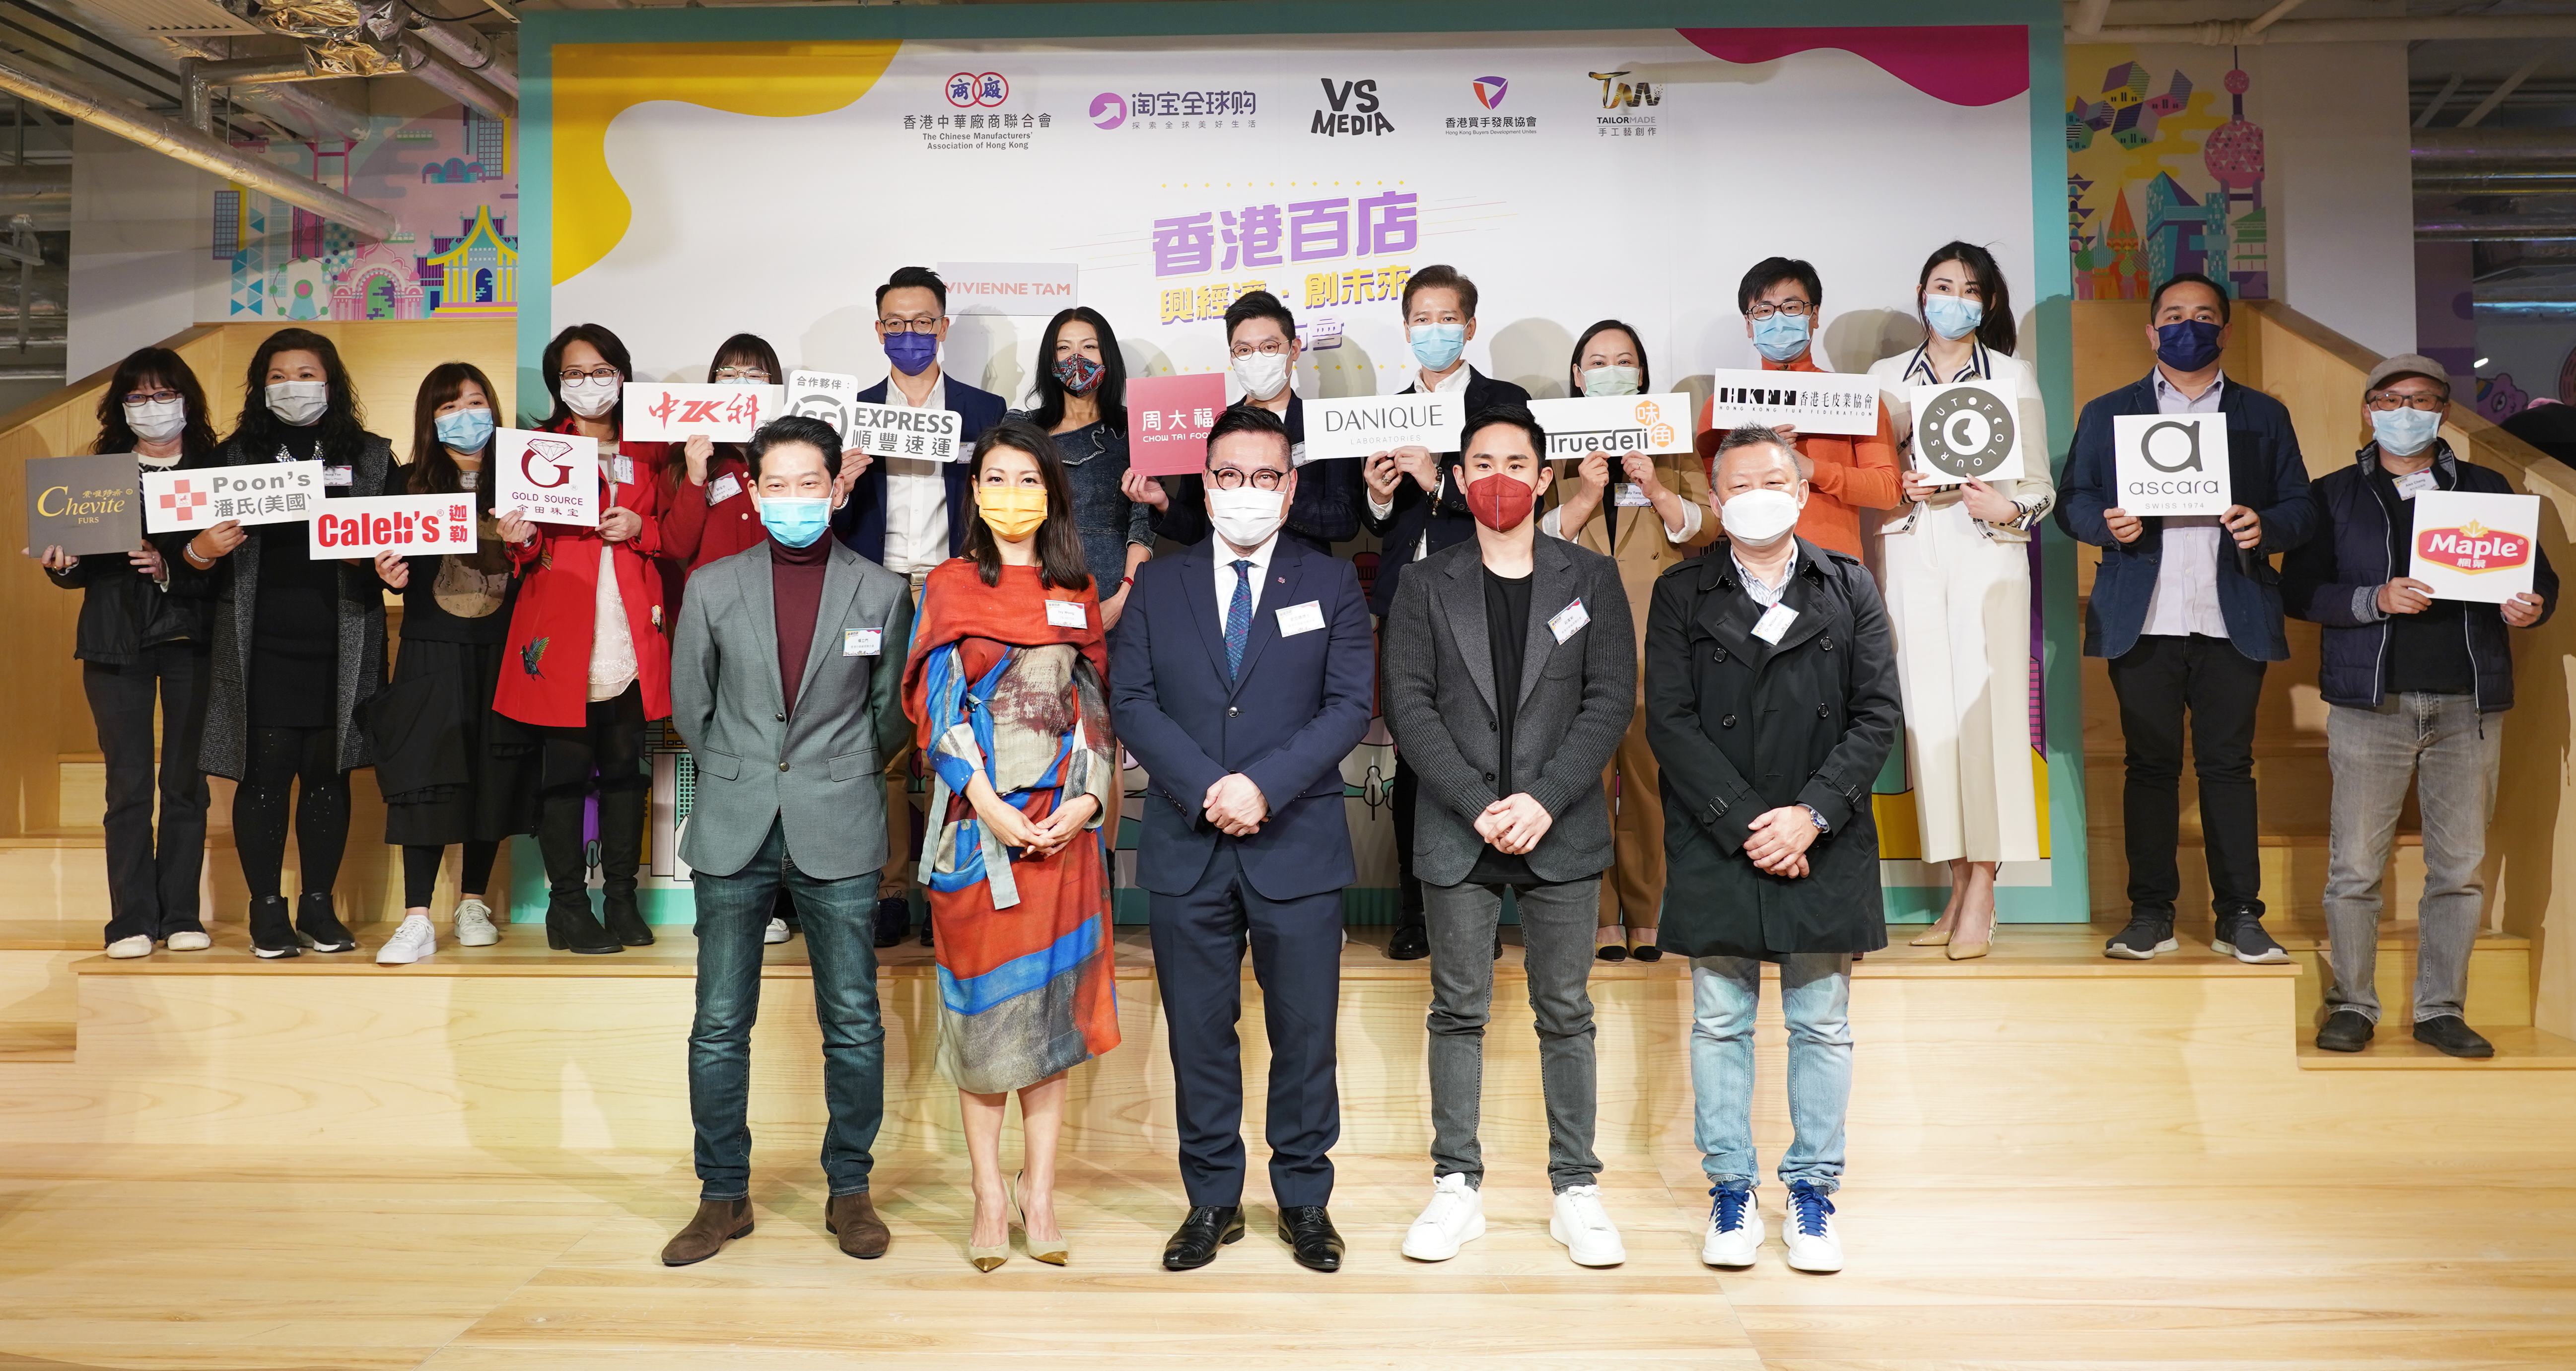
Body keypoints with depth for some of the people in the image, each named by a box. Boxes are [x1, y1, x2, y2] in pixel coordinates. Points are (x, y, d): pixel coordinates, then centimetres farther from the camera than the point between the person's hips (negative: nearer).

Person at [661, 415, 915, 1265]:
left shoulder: (881, 592, 2)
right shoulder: (713, 587, 5)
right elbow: (688, 707, 13)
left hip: (838, 833, -1)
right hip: (734, 832, 1)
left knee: (854, 1025, 4)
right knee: (719, 1026, 5)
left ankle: (850, 1192, 19)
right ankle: (723, 1196, 19)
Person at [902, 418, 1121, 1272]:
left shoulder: (1078, 593, 11)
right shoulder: (950, 588, 4)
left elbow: (1096, 707, 8)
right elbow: (939, 708, -4)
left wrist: (1086, 800, -7)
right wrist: (991, 808, -14)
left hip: (1063, 824, 2)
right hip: (978, 818, -2)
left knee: (1052, 999, 4)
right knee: (982, 1002, 2)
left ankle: (1040, 1195, 14)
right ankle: (990, 1197, 12)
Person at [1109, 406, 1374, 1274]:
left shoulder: (1332, 584, 6)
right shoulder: (1159, 586, 9)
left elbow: (1350, 705, -4)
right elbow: (1131, 700, 0)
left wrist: (1265, 785, -16)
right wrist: (1205, 788, -14)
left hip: (1298, 843, -1)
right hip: (1186, 845, 1)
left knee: (1305, 1030, 6)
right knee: (1199, 1032, 8)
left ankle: (1305, 1200, 21)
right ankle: (1212, 1201, 22)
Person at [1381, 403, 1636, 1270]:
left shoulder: (1592, 579, 6)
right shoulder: (1427, 587, 6)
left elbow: (1612, 700, -1)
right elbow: (1408, 704, -1)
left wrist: (1542, 801, -12)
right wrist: (1479, 806, -11)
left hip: (1562, 831, 0)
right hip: (1458, 832, 0)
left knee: (1566, 1012, 6)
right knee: (1459, 1011, 6)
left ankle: (1576, 1190, 15)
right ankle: (1457, 1186, 15)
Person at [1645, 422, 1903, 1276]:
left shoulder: (1849, 589, 7)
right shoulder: (1681, 595, 3)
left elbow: (1877, 715, 0)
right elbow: (1669, 720, -4)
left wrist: (1811, 814, -11)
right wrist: (1745, 822, -12)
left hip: (1824, 845, 1)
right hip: (1715, 846, -1)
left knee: (1822, 1027, 7)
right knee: (1720, 1024, 6)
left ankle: (1813, 1189, 19)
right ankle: (1731, 1190, 17)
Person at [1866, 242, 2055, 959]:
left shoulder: (2015, 375, 11)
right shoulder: (1888, 377, 15)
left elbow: (2040, 483, 7)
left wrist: (2009, 507, -14)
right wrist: (1900, 489, -7)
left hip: (1987, 554, -2)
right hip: (1911, 556, 2)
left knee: (1985, 706, -10)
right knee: (1928, 709, -2)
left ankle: (1982, 893, -7)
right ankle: (1957, 886, 5)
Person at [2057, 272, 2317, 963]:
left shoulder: (2264, 416, 15)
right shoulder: (2106, 413, 14)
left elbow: (2300, 507, 10)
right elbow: (2072, 501, 8)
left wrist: (2265, 527, -12)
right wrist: (2106, 523, -13)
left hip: (2234, 621, 0)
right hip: (2142, 621, 0)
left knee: (2229, 766, 1)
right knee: (2150, 765, 2)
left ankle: (2239, 916, 8)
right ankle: (2150, 913, 8)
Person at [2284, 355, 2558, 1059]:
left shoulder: (2488, 490, 15)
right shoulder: (2334, 494, 9)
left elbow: (2539, 575, 13)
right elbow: (2299, 589, -1)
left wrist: (2531, 605, -9)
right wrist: (2375, 599, -16)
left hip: (2469, 703, 2)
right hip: (2370, 701, -2)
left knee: (2460, 866, 4)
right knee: (2354, 864, -2)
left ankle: (2442, 1009, 14)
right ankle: (2352, 1006, 9)